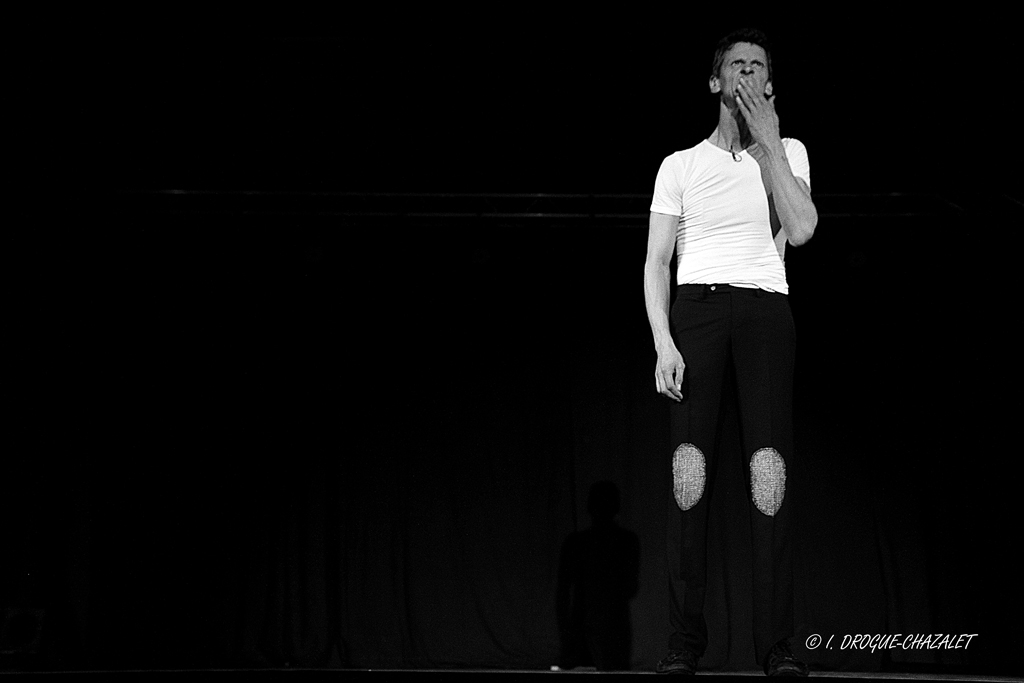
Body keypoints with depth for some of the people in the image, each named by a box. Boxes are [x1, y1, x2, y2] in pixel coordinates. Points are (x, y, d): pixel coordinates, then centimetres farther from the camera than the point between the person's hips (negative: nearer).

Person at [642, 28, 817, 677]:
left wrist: (767, 139, 0)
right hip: (696, 307, 0)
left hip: (765, 308, 0)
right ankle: (686, 638, -9)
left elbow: (801, 229, -3)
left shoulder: (788, 152, 16)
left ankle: (777, 641, -13)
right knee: (690, 470, -12)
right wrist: (663, 342, -6)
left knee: (770, 469, -14)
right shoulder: (680, 165, 15)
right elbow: (657, 263, 9)